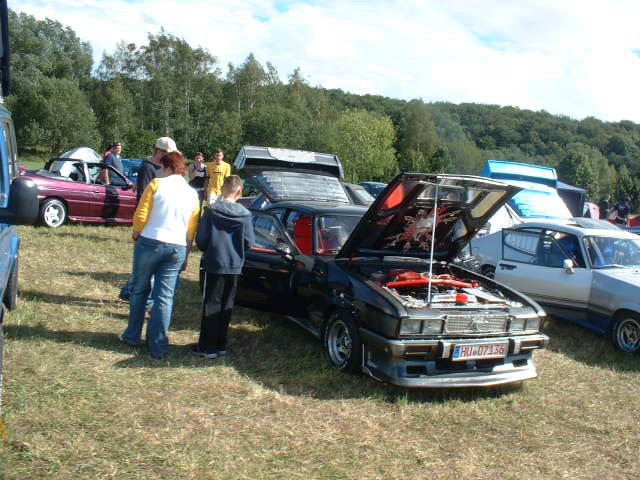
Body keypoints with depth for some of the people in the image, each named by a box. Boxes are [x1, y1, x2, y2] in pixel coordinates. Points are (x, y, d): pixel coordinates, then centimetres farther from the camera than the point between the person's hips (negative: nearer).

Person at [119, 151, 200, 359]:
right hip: (177, 248, 3)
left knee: (140, 290, 15)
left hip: (150, 242, -3)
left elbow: (140, 215, -7)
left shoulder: (157, 184, -4)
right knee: (165, 297, 6)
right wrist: (186, 255, 16)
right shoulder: (192, 194, 8)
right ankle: (158, 346, 8)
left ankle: (132, 335, 25)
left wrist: (136, 233, 13)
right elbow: (192, 229, 8)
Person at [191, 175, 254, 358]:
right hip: (234, 266, 2)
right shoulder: (245, 215, -5)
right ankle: (220, 345, 19)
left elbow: (200, 239, -9)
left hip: (214, 264, -2)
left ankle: (207, 347, 7)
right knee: (226, 306, 13)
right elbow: (249, 242, -3)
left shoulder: (212, 211, -10)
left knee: (211, 305, 5)